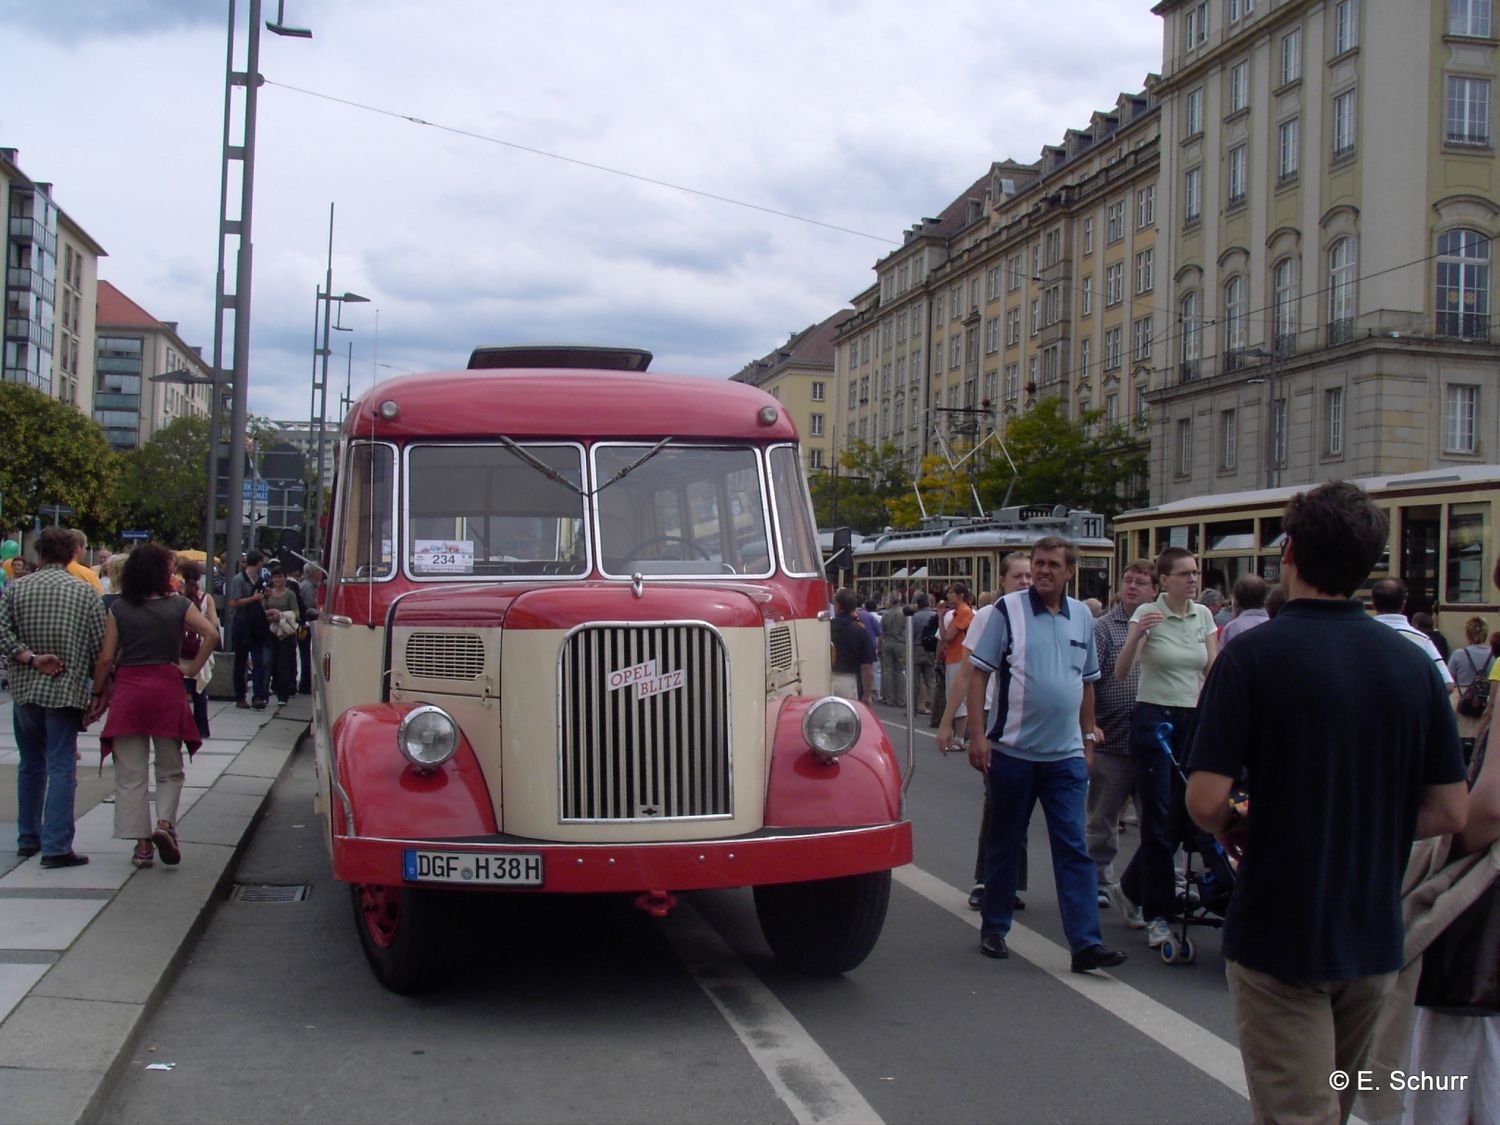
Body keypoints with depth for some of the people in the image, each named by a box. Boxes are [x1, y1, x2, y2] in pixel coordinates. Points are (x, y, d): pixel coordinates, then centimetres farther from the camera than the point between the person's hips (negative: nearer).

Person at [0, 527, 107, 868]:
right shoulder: (85, 594, -5)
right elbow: (101, 647, -5)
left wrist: (31, 659, -11)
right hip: (66, 692, -3)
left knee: (31, 766, 17)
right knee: (61, 768, -3)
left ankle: (27, 839, 26)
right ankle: (56, 847, -7)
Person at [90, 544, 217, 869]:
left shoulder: (118, 610, 1)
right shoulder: (179, 606, 0)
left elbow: (106, 659, -1)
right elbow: (211, 634, -10)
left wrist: (99, 695, 9)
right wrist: (193, 669, 0)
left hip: (128, 690, 0)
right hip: (167, 688, 0)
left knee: (130, 774, 6)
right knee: (170, 769, 14)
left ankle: (142, 844, 4)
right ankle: (165, 822, -8)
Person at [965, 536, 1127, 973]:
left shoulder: (1082, 616, 8)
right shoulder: (1009, 609, -5)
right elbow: (979, 673, -6)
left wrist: (1088, 736, 16)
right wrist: (977, 734, -13)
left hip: (1067, 756, 3)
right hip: (1013, 751, -3)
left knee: (1074, 849, -1)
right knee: (1004, 845, 10)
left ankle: (1086, 942, -2)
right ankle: (993, 929, 23)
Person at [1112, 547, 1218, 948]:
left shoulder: (1203, 615, 7)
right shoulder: (1147, 613, -8)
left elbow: (1213, 672, 11)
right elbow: (1120, 673, -15)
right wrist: (1137, 635, -31)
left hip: (1193, 721, 5)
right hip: (1154, 719, -5)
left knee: (1181, 816, 7)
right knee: (1159, 820, -4)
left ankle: (1130, 888, 27)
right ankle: (1158, 915, 5)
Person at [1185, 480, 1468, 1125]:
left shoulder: (1253, 654, -15)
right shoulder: (1413, 663, 0)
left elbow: (1205, 802, -20)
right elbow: (1450, 811, 2)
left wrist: (1233, 830, 2)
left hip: (1278, 934, -5)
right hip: (1376, 938, 6)